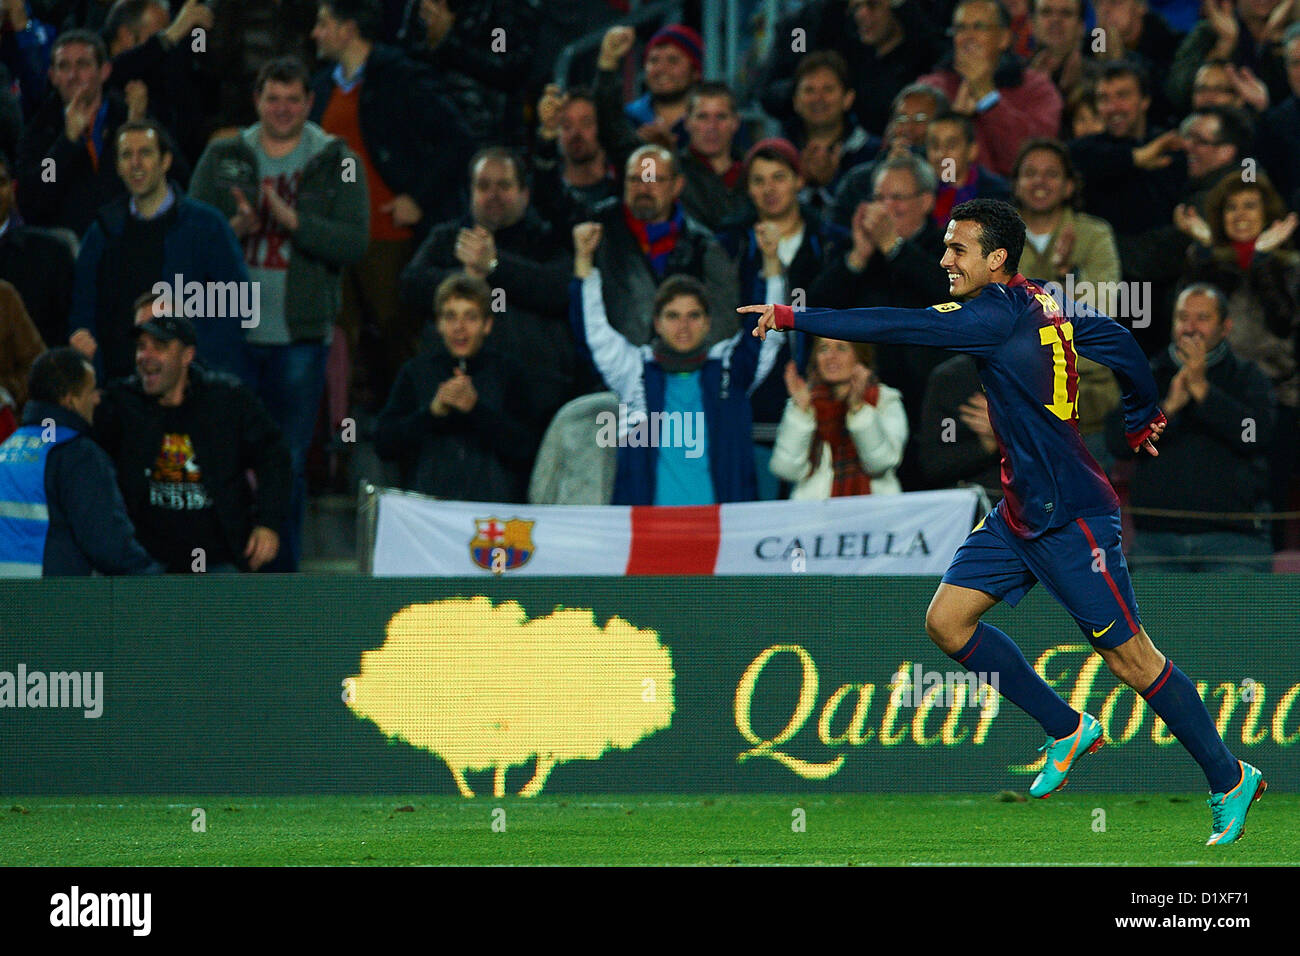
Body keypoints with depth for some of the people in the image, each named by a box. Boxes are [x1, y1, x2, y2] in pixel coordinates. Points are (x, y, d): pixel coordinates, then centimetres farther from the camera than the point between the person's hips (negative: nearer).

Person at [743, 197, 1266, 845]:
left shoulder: (1000, 313, -19)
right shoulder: (1041, 308, 8)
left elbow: (902, 327, -26)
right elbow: (1119, 342, 21)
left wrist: (795, 318, -24)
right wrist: (1141, 419, 36)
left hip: (1071, 517, -9)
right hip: (1020, 514, 9)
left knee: (1130, 657, -2)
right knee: (947, 621, 4)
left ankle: (1230, 780, 11)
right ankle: (1067, 731, 17)